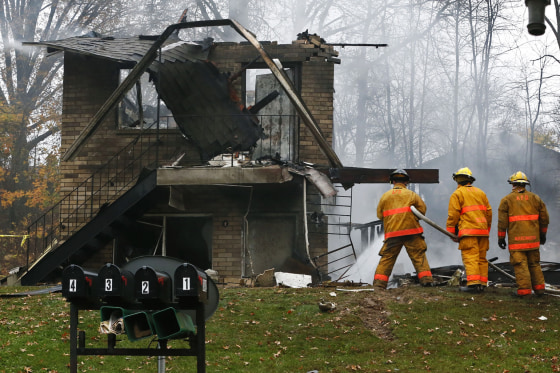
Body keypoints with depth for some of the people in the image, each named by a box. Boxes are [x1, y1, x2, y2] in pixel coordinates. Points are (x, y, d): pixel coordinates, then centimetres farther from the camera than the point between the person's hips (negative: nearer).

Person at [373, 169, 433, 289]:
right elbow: (422, 209, 5)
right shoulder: (411, 195, 4)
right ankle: (426, 279, -2)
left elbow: (379, 214, 13)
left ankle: (379, 282, -1)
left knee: (387, 258, 4)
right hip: (411, 231, -1)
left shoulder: (385, 196, 8)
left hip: (392, 233, 1)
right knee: (419, 256, 4)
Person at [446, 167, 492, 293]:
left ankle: (473, 284, -20)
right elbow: (489, 212, 18)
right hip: (482, 230, 6)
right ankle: (482, 284, 7)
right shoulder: (481, 193, 19)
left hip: (468, 232, -6)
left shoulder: (457, 194, 1)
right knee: (481, 258, 9)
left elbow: (453, 215, -5)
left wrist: (451, 232, 3)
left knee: (470, 258, -11)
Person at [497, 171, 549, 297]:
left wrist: (501, 237, 3)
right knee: (534, 263, 13)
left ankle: (524, 289, -10)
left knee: (520, 264, -4)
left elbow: (502, 220, -4)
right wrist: (543, 234, 21)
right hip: (532, 239, 4)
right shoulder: (534, 198, 9)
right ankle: (539, 287, 9)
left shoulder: (506, 200, -1)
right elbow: (544, 217, 11)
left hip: (516, 239, -4)